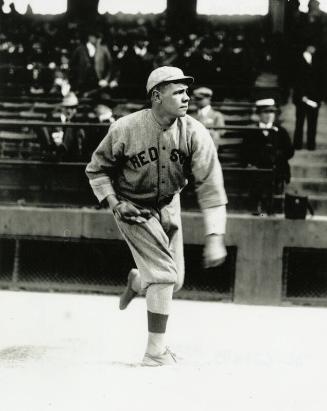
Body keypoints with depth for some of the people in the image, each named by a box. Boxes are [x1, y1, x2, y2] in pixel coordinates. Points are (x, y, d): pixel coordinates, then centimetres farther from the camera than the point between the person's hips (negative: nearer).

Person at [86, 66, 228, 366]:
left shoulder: (194, 133, -20)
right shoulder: (125, 129, -23)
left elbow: (210, 185, -24)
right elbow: (97, 169, -5)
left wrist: (215, 237, -32)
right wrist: (114, 203, -18)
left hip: (168, 206, 4)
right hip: (133, 208, -4)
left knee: (174, 281, 9)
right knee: (164, 275, -14)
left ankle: (137, 282, 46)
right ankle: (155, 352, -3)